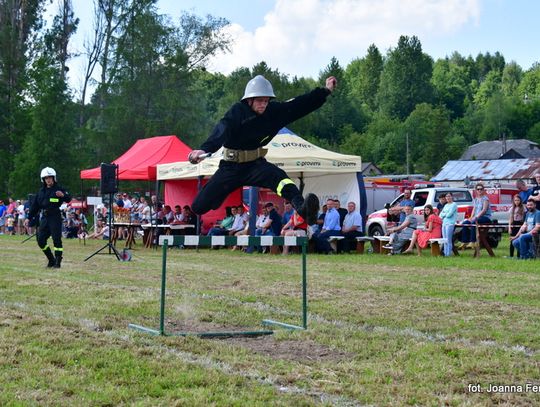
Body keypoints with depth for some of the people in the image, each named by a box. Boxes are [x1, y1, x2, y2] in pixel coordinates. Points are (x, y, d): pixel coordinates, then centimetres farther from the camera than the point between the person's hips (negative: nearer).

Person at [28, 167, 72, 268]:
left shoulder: (58, 189, -2)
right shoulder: (41, 191, 14)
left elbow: (68, 199, -17)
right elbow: (35, 205, 17)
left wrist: (63, 195, -38)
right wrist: (30, 218, 14)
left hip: (55, 218, -6)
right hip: (44, 218, 6)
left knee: (56, 239, -9)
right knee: (41, 240, 5)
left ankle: (58, 262, -4)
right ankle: (51, 260, 18)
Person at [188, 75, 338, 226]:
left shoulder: (274, 111, -3)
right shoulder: (237, 112, -17)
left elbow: (300, 104, 1)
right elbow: (221, 132, -34)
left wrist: (326, 90, -6)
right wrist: (204, 149, -51)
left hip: (255, 163, 2)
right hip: (231, 167, -2)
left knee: (277, 176, -32)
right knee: (199, 207, -3)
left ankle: (301, 207, -58)